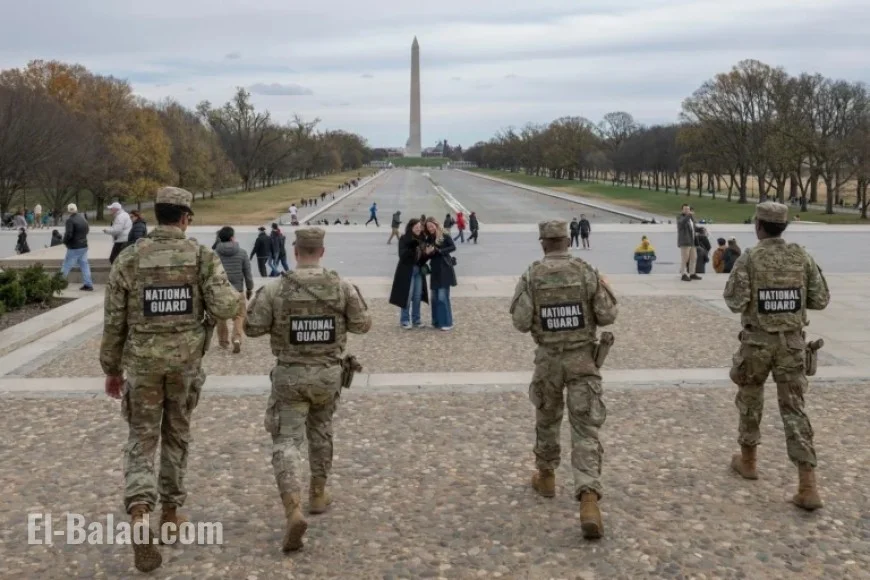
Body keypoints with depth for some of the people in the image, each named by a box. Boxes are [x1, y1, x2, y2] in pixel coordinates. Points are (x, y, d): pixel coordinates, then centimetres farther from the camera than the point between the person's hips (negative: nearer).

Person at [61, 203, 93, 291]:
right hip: (84, 246, 7)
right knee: (84, 265, 10)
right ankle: (88, 284, 8)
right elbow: (87, 229, 21)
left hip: (74, 248, -7)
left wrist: (65, 241, -5)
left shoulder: (70, 220, -17)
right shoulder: (82, 218, 8)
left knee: (66, 266, 1)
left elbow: (68, 234, -23)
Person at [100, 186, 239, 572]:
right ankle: (171, 511, 28)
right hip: (186, 361, 1)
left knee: (141, 440, 6)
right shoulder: (202, 257, -5)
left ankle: (141, 515, -16)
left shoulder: (129, 259, -4)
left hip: (142, 362, 0)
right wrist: (235, 297, 9)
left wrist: (111, 369, 10)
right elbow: (224, 309, -15)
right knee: (177, 435, 19)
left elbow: (114, 321, -1)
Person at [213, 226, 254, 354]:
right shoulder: (241, 253, -3)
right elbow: (248, 274, 1)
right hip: (237, 291, -1)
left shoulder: (214, 253, -2)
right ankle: (237, 338, -14)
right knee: (239, 316, 6)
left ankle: (223, 341, 27)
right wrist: (249, 289, 15)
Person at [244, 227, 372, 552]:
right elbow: (362, 325, 0)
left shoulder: (275, 289, -11)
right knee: (321, 431, 25)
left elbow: (252, 328, -5)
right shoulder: (342, 286, -7)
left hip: (290, 375, -2)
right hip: (328, 374, 2)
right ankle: (318, 495, 35)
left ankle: (294, 512, -19)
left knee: (287, 441, -1)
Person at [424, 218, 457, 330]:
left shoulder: (445, 236, -4)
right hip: (435, 270, 6)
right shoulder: (429, 239, 11)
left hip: (444, 270, -6)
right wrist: (428, 252, -12)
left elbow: (453, 247, -17)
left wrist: (439, 251, -23)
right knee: (435, 297, 9)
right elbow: (428, 254, 10)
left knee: (443, 296, -9)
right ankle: (436, 322, 17)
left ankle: (447, 323, -4)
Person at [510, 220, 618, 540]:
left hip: (548, 358, 1)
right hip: (583, 358, -1)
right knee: (586, 429, -3)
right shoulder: (587, 272, -6)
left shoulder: (531, 276, -7)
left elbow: (521, 322, -8)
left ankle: (546, 477, 41)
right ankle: (589, 500, -17)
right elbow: (607, 316, -5)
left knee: (547, 418, 24)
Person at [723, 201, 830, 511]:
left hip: (758, 341, -2)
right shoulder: (801, 256, 0)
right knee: (794, 409, 2)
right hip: (792, 341, 2)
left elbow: (735, 302, -15)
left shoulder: (749, 258, -10)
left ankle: (747, 460, 36)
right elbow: (820, 300, 2)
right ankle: (808, 486, -6)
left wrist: (734, 286, 7)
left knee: (750, 398, 21)